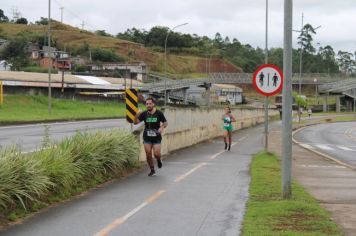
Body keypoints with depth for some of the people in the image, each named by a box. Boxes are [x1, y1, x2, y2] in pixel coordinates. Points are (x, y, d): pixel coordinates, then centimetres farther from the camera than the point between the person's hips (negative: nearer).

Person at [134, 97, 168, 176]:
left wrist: (162, 127, -16)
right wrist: (137, 115, -23)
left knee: (157, 154, -9)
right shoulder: (144, 114, -2)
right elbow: (135, 122, -5)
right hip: (147, 138, 2)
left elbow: (165, 122, 5)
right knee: (148, 154, 1)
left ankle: (159, 160, 27)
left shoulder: (159, 113, -5)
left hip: (156, 137, -2)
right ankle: (152, 170, 17)